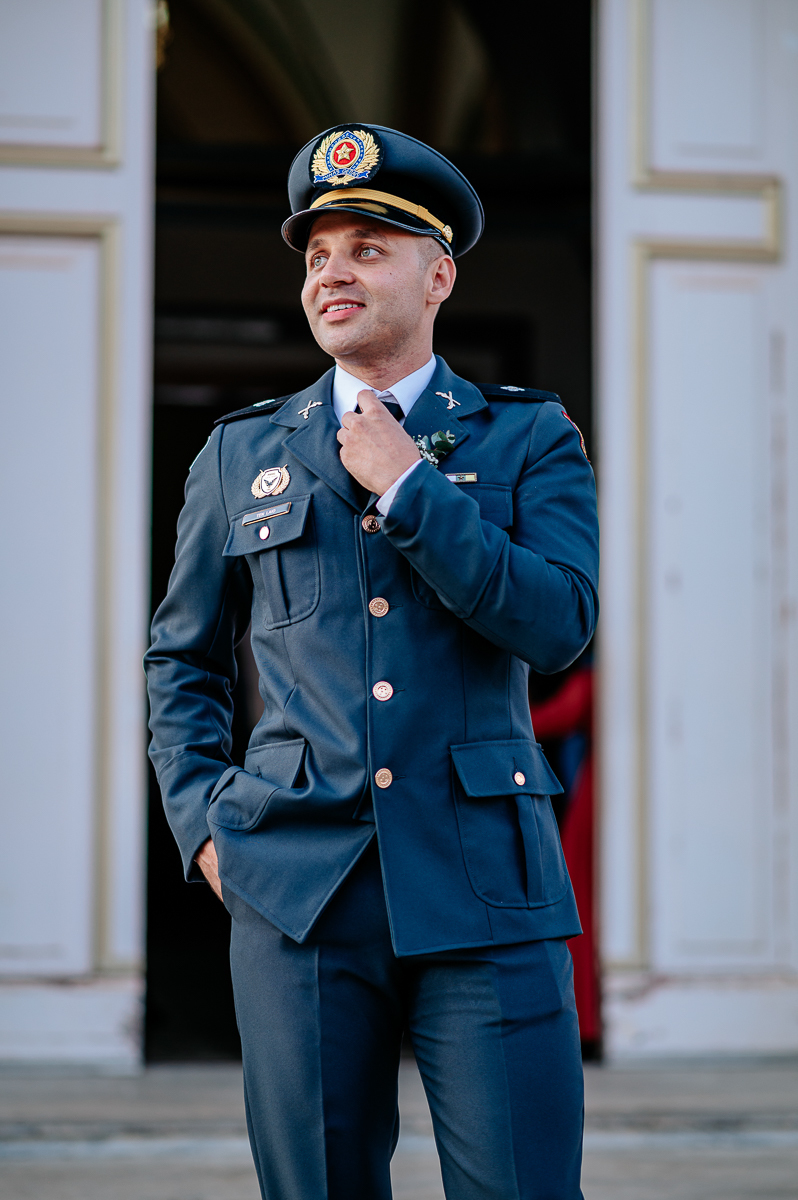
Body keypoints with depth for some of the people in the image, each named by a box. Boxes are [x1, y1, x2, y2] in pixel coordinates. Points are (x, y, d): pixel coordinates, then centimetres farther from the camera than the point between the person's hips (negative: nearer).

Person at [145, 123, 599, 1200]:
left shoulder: (529, 437, 9)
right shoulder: (241, 455, 14)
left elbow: (560, 623, -6)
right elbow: (182, 658, 22)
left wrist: (407, 487, -8)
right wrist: (200, 821, 9)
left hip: (482, 891, -1)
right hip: (298, 891, 2)